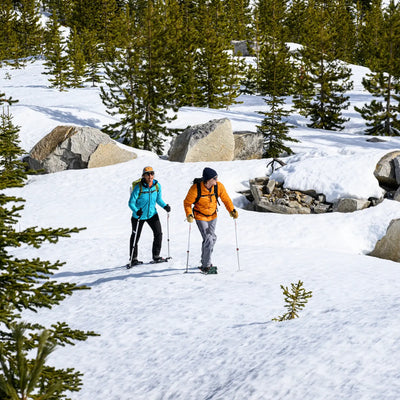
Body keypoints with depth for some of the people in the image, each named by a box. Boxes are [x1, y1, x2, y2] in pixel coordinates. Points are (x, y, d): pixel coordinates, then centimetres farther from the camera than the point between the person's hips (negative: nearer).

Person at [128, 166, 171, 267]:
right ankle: (133, 259, 20)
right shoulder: (138, 187, -21)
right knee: (135, 237, 6)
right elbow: (131, 203, -18)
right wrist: (136, 211, -36)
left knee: (158, 233, -5)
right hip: (139, 216, -4)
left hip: (152, 214, 4)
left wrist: (165, 206, -10)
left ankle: (156, 256, 9)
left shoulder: (157, 185, -7)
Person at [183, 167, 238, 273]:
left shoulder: (219, 186, -18)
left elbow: (226, 199, -2)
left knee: (212, 238, 16)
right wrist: (189, 215, -26)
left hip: (213, 216, 5)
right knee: (208, 239, -15)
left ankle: (205, 261, 38)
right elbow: (187, 202, -13)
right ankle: (206, 266, -3)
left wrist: (232, 211, -14)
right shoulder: (195, 189, -27)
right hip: (200, 217, -5)